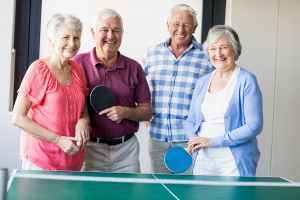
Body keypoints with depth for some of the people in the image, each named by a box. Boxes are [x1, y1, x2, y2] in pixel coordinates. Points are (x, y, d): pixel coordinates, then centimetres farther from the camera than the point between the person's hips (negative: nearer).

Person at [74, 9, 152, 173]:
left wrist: (126, 112, -10)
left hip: (126, 148, 2)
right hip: (90, 147, -2)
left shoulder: (134, 68, 5)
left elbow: (147, 112, 7)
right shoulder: (79, 63, -1)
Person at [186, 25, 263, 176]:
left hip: (235, 162, -4)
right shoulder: (202, 82, 11)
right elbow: (191, 121, 17)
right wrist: (194, 140, -5)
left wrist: (213, 141, -16)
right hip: (203, 160, 5)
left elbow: (254, 126, -13)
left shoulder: (246, 80, -6)